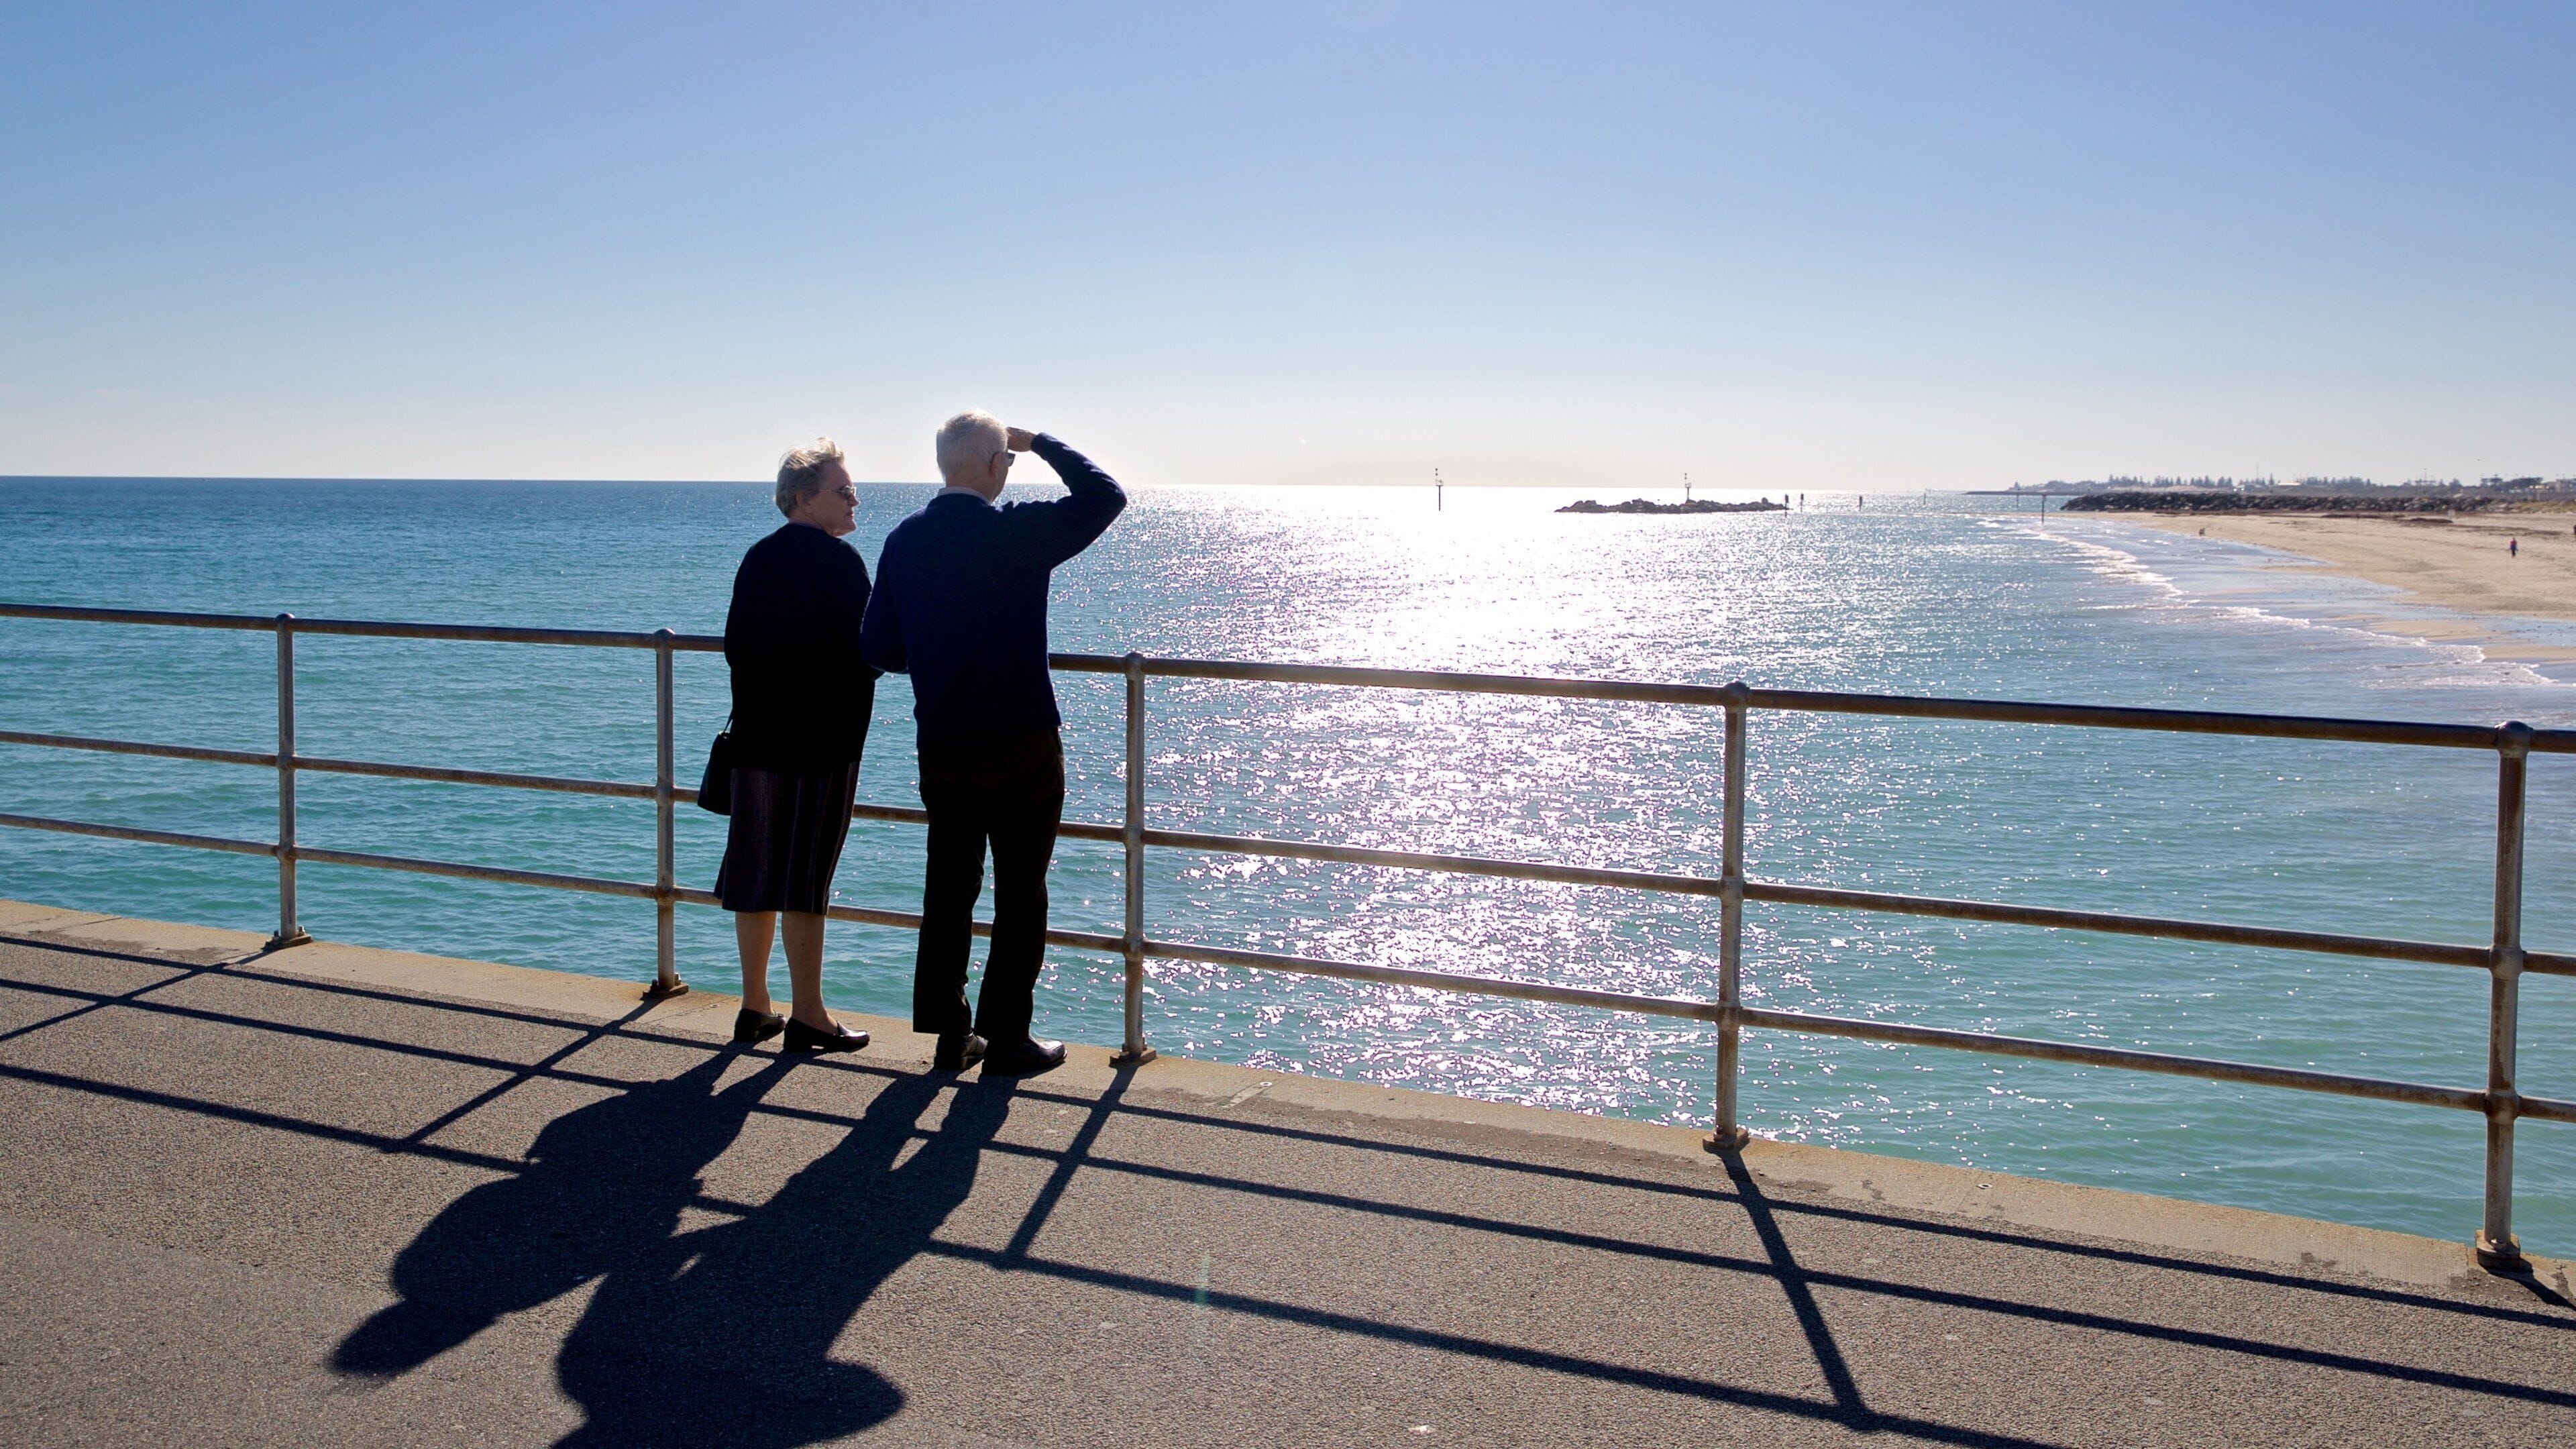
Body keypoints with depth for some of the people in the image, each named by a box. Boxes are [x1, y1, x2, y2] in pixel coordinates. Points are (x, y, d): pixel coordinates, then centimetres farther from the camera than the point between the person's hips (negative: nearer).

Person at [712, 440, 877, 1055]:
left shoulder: (757, 558, 10)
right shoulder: (838, 560, -12)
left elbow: (735, 646, 11)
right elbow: (866, 651, -16)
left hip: (758, 738, 7)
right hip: (821, 743, -7)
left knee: (757, 870, 11)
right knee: (806, 877, -2)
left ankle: (755, 1007, 20)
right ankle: (807, 1016, 4)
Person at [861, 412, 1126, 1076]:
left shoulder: (904, 540, 3)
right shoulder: (1020, 530, -12)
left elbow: (880, 649, 6)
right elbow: (1105, 495, 0)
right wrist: (1041, 443, 6)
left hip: (940, 747, 5)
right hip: (1022, 746, -5)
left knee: (948, 891, 14)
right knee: (1021, 898, 5)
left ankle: (950, 1037, 20)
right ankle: (1005, 1042, 9)